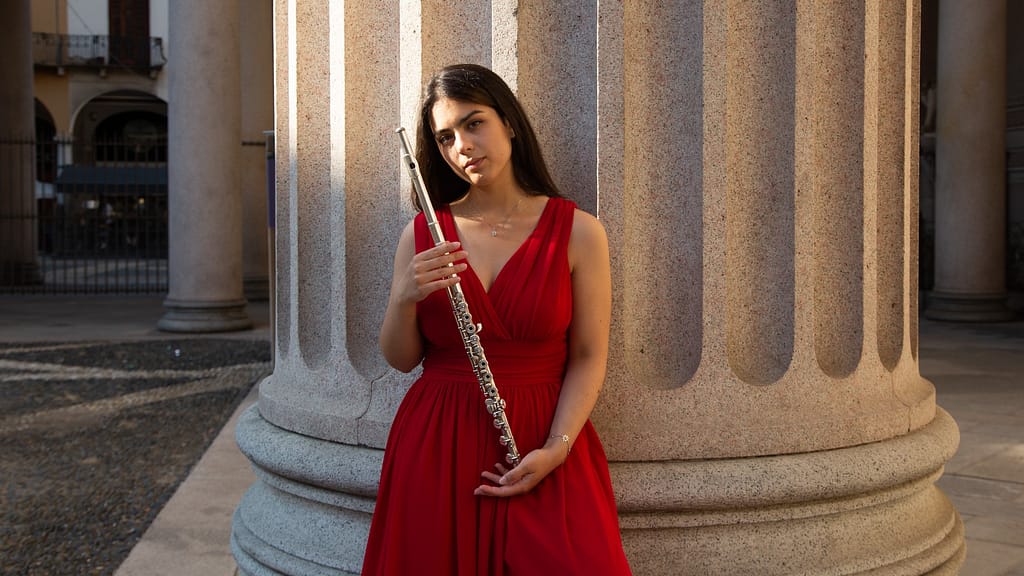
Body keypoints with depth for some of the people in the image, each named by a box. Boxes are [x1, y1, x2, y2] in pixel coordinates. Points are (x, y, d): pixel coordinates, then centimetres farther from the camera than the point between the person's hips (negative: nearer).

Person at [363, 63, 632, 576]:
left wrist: (555, 449, -15)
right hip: (435, 446, 2)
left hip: (541, 449, -1)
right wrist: (405, 298, -14)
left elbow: (589, 358, -3)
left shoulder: (577, 231, -3)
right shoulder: (422, 233, 3)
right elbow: (400, 359, 5)